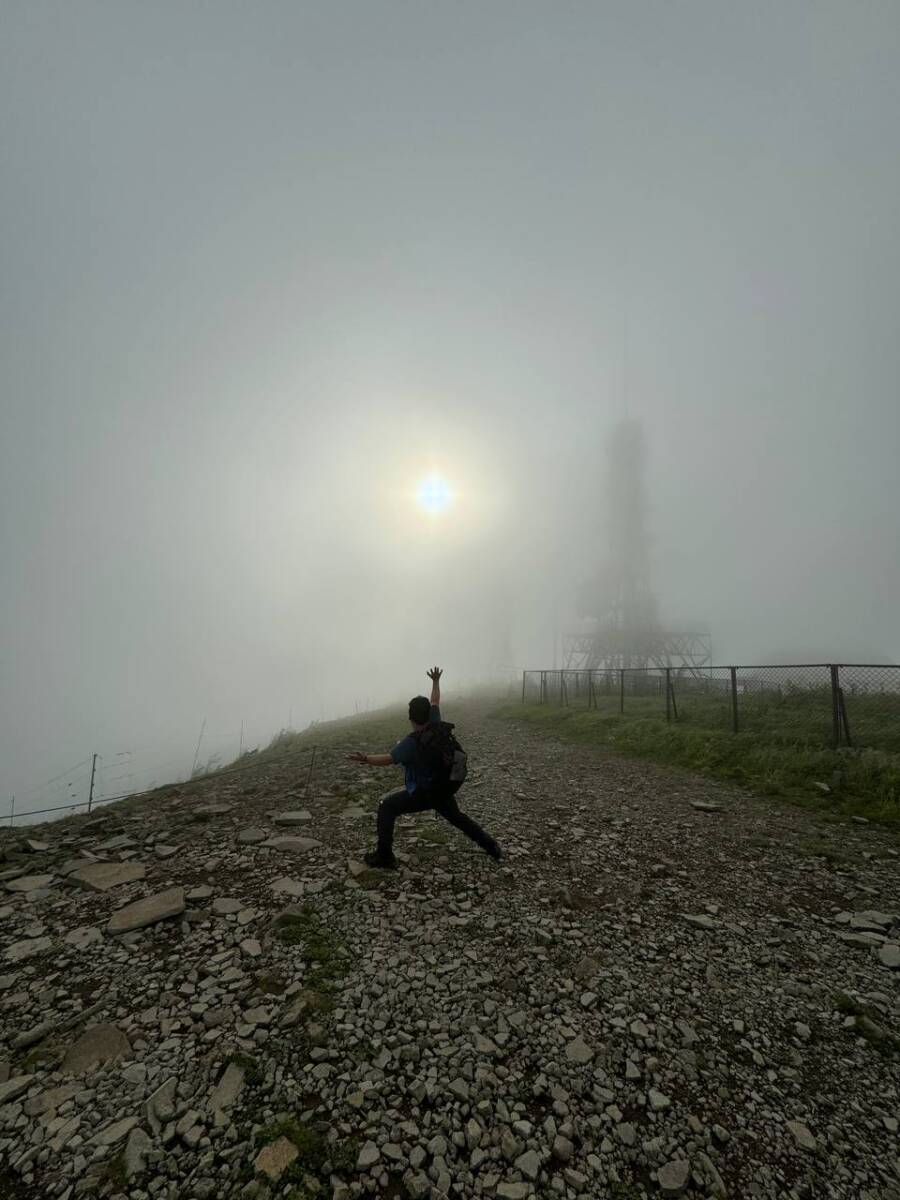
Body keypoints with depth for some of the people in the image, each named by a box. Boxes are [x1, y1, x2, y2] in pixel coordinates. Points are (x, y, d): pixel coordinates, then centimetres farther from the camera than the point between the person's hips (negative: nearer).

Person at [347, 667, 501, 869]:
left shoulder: (411, 742, -24)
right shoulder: (435, 725, -7)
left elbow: (388, 759, -29)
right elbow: (435, 702, 8)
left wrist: (365, 759, -33)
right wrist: (436, 681, 21)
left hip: (423, 793, -7)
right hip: (444, 789, 7)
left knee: (386, 807, 3)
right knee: (456, 816, 29)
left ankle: (384, 857, 1)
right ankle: (490, 845, 34)